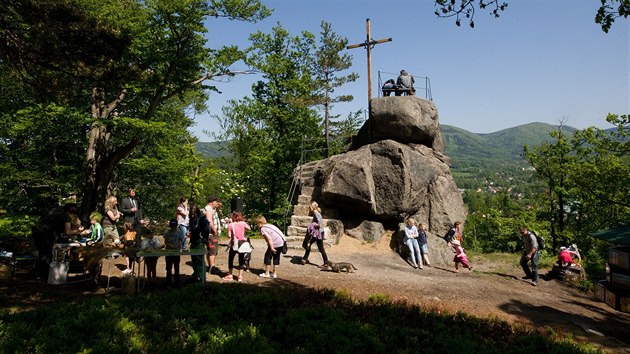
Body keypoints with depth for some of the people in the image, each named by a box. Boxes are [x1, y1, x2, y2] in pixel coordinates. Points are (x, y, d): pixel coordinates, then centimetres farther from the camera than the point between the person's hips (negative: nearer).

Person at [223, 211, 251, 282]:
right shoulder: (243, 223, -2)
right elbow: (248, 228, 16)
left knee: (230, 259, 14)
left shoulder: (230, 225, -7)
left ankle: (230, 275, 16)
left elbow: (229, 235, -9)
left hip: (234, 244, -2)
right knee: (241, 260, 9)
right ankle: (240, 276, 10)